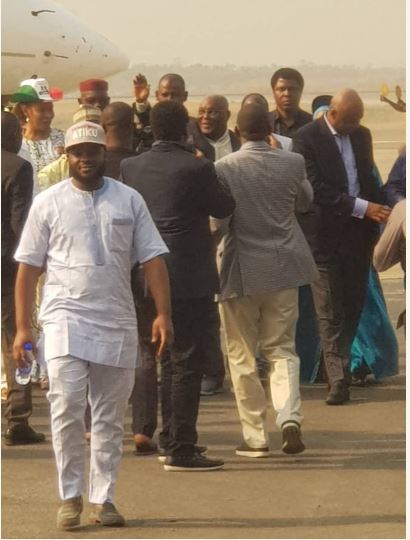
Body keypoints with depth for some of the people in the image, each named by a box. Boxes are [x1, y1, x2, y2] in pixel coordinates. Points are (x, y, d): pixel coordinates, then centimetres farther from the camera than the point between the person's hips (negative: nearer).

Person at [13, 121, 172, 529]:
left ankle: (103, 498, 13)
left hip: (117, 323, 2)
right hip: (66, 321, -2)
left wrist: (163, 313, -5)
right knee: (66, 409, -12)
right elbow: (28, 266, 3)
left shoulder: (129, 201, 7)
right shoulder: (48, 203, 3)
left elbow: (152, 259, 5)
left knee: (110, 418, 6)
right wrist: (22, 327, -1)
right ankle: (70, 497, -2)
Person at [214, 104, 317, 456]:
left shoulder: (223, 169, -14)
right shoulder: (292, 164, -5)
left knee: (242, 355, 8)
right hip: (283, 268, 3)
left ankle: (255, 436, 8)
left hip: (241, 271, -3)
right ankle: (289, 417, -8)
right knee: (282, 348, 13)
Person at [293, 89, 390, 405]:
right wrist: (362, 207, -20)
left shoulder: (361, 135, 11)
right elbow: (317, 189, -16)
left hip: (359, 234, 6)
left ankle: (341, 365, 23)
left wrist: (380, 213, 6)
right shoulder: (307, 139, -9)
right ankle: (338, 378, -6)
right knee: (330, 313, -4)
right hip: (326, 237, -6)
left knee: (354, 306, 9)